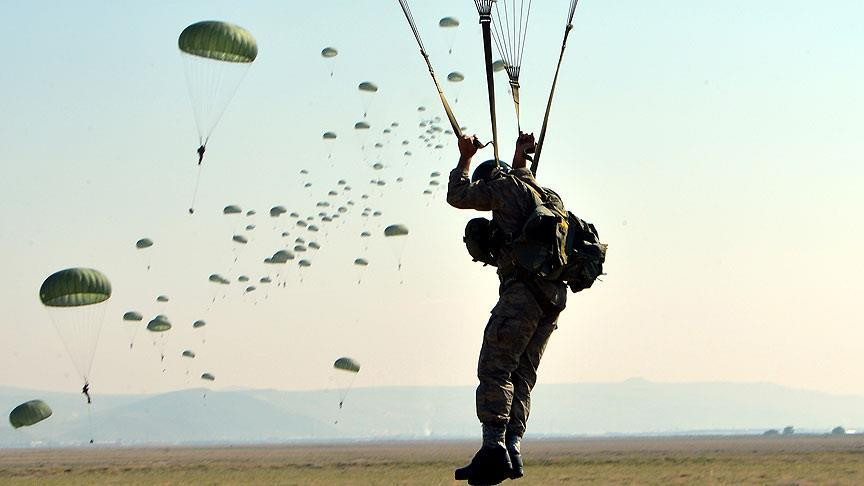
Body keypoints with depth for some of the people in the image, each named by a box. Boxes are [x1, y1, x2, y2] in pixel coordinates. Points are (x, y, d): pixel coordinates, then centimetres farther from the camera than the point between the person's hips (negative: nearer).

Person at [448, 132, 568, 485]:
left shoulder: (505, 186, 5)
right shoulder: (548, 195, 28)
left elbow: (457, 196, 13)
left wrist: (465, 158, 26)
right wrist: (520, 160, 59)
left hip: (523, 287, -8)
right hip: (554, 296, 8)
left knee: (495, 367, -12)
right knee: (522, 374, 7)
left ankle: (494, 448, -24)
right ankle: (512, 447, -6)